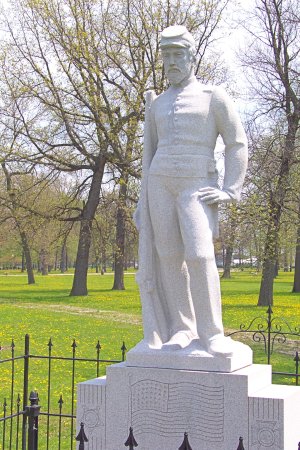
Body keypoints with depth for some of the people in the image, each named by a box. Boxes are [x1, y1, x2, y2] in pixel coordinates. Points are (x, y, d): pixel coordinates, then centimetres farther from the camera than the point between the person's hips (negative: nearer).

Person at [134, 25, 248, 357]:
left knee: (199, 256, -19)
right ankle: (182, 329, 7)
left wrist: (230, 192, -10)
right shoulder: (156, 105, 16)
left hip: (196, 187, -4)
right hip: (161, 185, 4)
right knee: (170, 258, -1)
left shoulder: (214, 97, 3)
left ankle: (211, 333, -11)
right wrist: (143, 200, 11)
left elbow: (237, 145, 1)